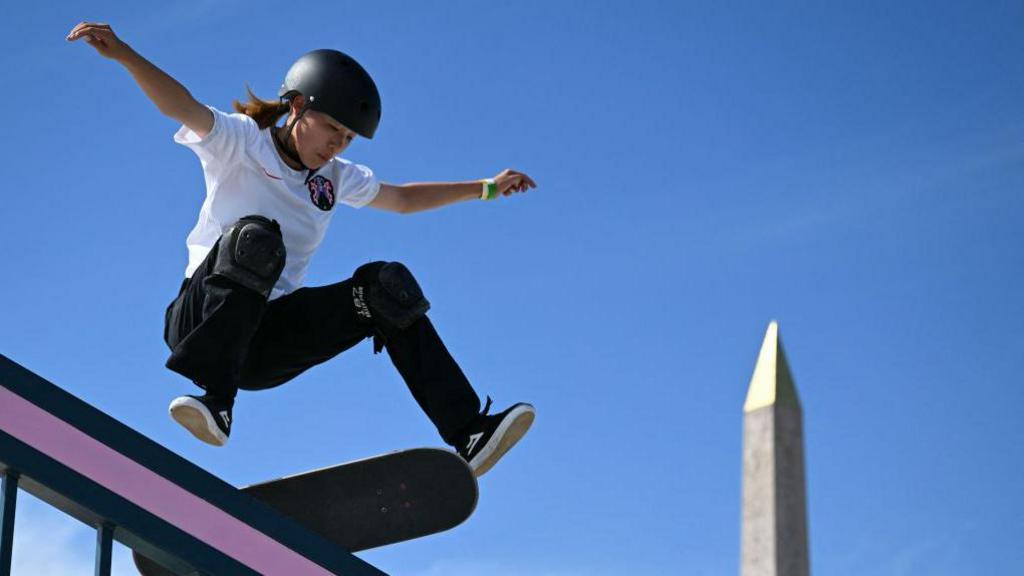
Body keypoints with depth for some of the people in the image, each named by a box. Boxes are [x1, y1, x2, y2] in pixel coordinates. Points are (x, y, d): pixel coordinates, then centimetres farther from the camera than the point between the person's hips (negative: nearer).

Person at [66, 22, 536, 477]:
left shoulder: (335, 178, 16)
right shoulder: (240, 141, -3)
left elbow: (403, 199, 34)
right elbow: (181, 106, -21)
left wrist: (484, 188, 34)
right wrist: (121, 53, -39)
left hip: (268, 346, 6)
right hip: (201, 321, -5)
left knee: (386, 286, -12)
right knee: (254, 237, -35)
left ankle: (468, 433, -18)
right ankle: (214, 401, -43)